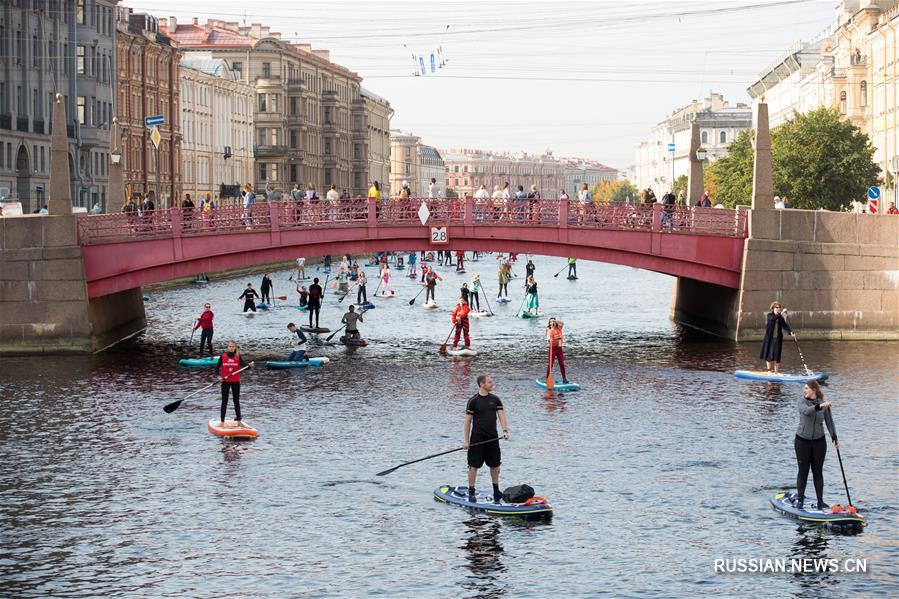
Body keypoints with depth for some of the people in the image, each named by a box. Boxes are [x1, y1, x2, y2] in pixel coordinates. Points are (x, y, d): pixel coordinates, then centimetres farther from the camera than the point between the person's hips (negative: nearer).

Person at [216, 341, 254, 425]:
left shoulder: (238, 357, -2)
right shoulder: (223, 356, -2)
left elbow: (243, 364, -15)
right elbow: (217, 367, 4)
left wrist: (250, 365, -36)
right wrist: (219, 376, -9)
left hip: (235, 382, 0)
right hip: (225, 381, 0)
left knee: (236, 401, 6)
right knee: (224, 402, 4)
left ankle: (239, 421, 11)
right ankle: (222, 421, 8)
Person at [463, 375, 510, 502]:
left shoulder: (495, 399, 7)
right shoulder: (473, 401, -6)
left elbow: (501, 415, 1)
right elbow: (467, 421, -5)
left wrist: (505, 430, -17)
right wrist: (465, 440, -9)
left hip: (492, 438, 4)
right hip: (477, 438, -4)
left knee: (495, 465, 11)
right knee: (474, 465, -2)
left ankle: (496, 491, 25)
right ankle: (471, 492, 7)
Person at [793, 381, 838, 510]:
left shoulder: (824, 405, 1)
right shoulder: (802, 401, -5)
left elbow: (829, 422, 8)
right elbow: (806, 411, -26)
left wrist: (834, 438, 1)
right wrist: (820, 406, -41)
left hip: (819, 441, 2)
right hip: (802, 441, -1)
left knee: (818, 471, 5)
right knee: (803, 470, 2)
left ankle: (820, 501, 8)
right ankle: (799, 499, 11)